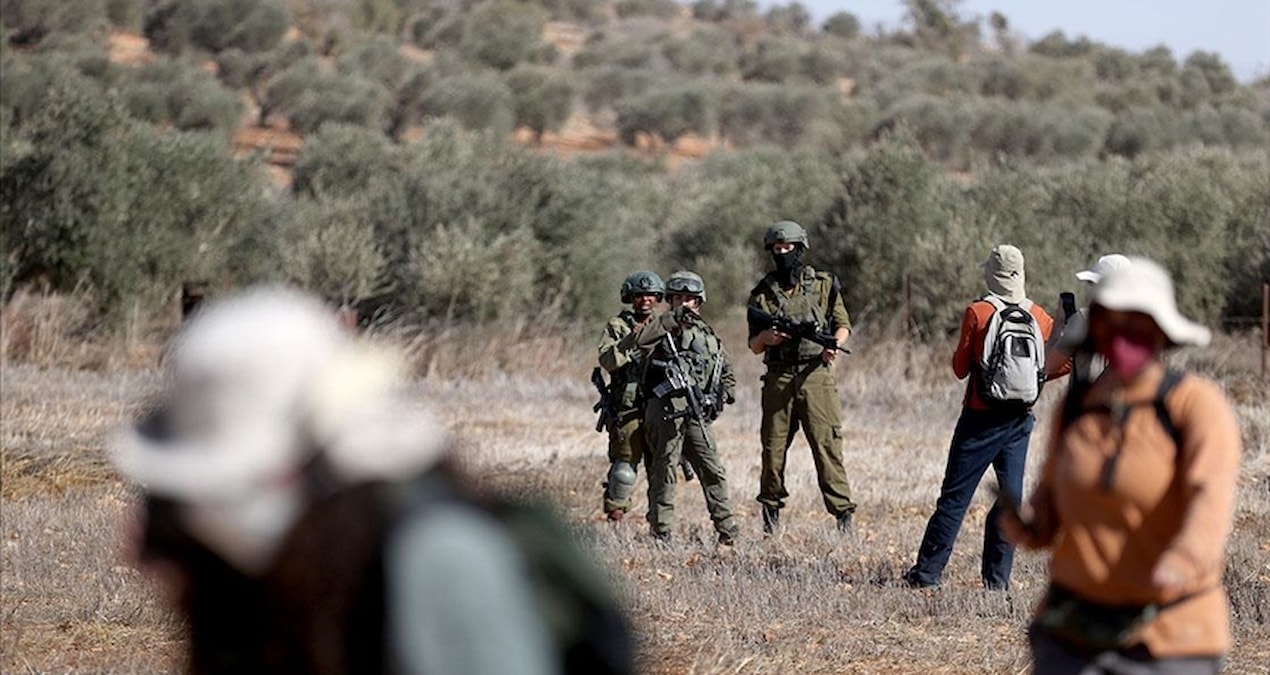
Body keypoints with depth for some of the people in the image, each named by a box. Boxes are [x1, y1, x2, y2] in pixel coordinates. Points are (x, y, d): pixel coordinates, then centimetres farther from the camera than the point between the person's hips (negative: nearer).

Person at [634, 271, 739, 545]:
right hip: (667, 411, -4)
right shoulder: (664, 329, 5)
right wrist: (674, 318, -23)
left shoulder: (708, 335, 21)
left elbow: (728, 375, 29)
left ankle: (728, 531, 1)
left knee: (713, 471, 0)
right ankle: (660, 532, 1)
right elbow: (642, 339, -19)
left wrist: (723, 396, 9)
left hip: (698, 415, 4)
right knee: (664, 473, -3)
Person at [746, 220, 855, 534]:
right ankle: (771, 510, 17)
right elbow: (754, 346, 13)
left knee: (827, 445, -9)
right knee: (773, 447, 3)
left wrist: (834, 345, -9)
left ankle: (842, 513, -10)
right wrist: (766, 338, -10)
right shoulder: (762, 293, 11)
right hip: (778, 380, 2)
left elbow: (843, 325, 12)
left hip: (816, 376, -2)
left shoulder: (824, 284, 9)